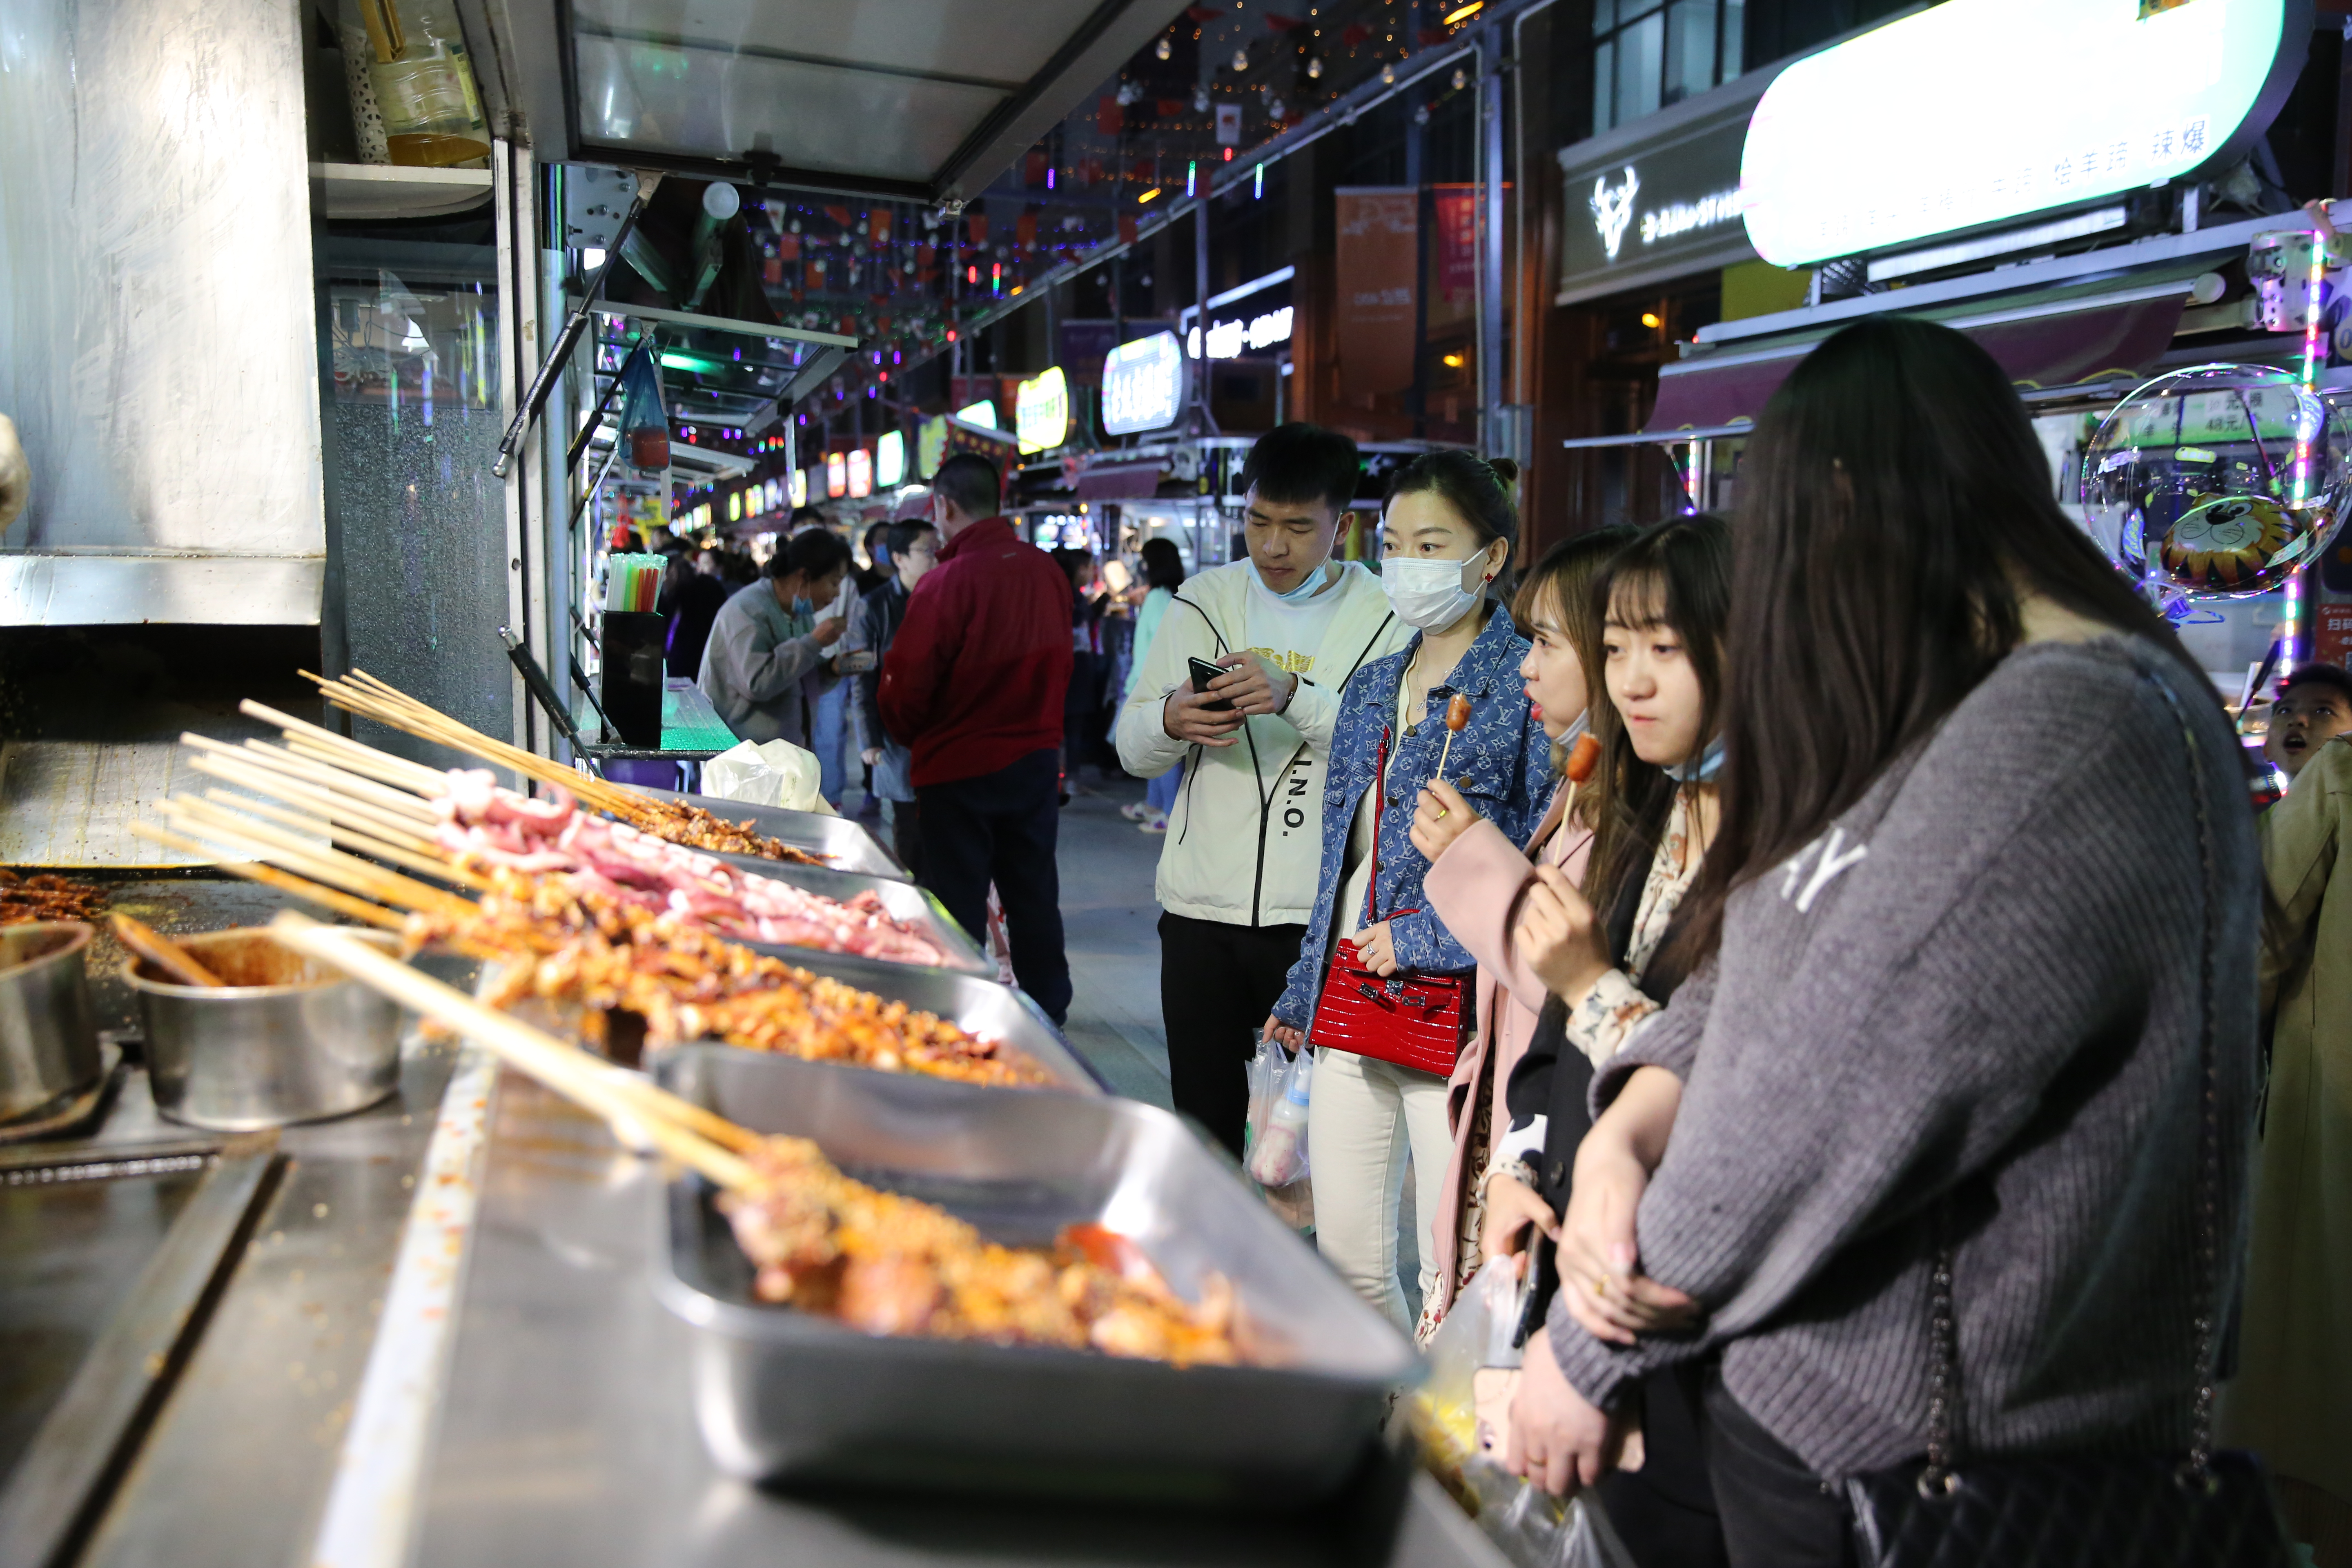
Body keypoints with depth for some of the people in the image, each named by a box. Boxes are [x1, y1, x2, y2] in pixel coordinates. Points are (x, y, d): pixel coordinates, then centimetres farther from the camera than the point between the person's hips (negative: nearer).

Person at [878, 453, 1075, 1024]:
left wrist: (910, 737, 6)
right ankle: (1048, 1008, 28)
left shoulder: (948, 581, -19)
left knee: (958, 902, 6)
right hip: (1037, 757, 6)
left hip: (961, 766, -6)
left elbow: (905, 688, -14)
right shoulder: (1048, 571, -1)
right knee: (1033, 891, 17)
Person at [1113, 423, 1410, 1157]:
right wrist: (1171, 719, -12)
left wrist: (1295, 696, -24)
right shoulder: (1202, 601, 10)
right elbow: (1134, 749, 9)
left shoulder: (1382, 617, 0)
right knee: (1204, 1125, 11)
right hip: (1202, 906, 3)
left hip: (1322, 916, -3)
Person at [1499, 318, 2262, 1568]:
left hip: (1887, 1446, -8)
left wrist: (1596, 1346, -13)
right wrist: (1626, 1131, -11)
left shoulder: (2071, 735, -22)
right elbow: (1752, 971, 7)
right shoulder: (1947, 721, 12)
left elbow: (1846, 1103, -24)